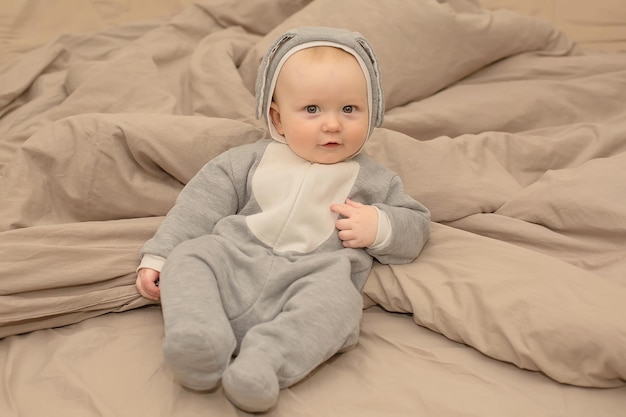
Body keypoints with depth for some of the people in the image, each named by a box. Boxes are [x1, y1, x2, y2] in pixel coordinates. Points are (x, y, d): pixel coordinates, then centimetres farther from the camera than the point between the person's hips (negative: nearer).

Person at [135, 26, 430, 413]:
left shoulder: (373, 180, 20)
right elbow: (200, 205, 17)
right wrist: (158, 255, 8)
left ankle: (263, 360, -48)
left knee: (337, 298, -34)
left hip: (314, 276, -2)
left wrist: (380, 227, -2)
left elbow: (416, 224, 21)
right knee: (188, 257, -22)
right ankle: (200, 340, -40)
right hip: (234, 263, 2)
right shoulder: (251, 160, 20)